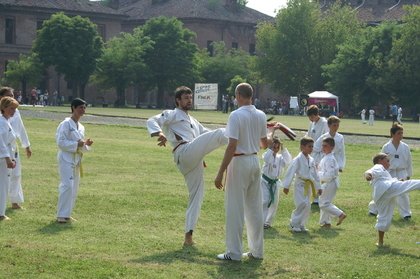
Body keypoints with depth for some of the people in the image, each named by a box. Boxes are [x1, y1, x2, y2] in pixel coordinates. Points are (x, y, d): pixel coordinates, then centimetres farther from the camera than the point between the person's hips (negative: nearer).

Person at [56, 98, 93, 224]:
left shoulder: (81, 127, 14)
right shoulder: (66, 124, -11)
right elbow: (60, 142, -17)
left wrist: (86, 144, -2)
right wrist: (76, 144, -21)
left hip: (76, 160, 9)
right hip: (66, 158, -9)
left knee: (74, 188, 10)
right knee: (67, 186, -16)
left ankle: (66, 214, 19)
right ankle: (61, 215, -13)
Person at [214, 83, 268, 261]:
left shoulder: (236, 115, -16)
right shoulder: (261, 116, 3)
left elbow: (232, 147, -21)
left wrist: (220, 173, -17)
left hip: (239, 162, -7)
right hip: (255, 161, 7)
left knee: (235, 209, 1)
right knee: (255, 208, 14)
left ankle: (234, 253, 5)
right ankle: (257, 250, 21)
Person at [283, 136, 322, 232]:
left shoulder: (311, 160, 10)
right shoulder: (298, 159, -11)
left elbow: (315, 174, 19)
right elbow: (290, 172, -13)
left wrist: (318, 187, 19)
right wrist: (286, 186, -16)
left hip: (308, 186, 7)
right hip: (300, 185, -7)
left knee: (307, 206, 7)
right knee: (303, 204, -17)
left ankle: (301, 225, 18)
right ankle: (294, 224, -5)